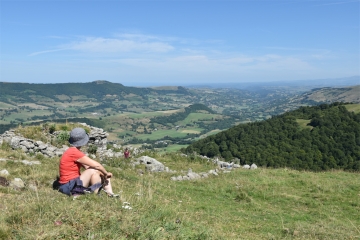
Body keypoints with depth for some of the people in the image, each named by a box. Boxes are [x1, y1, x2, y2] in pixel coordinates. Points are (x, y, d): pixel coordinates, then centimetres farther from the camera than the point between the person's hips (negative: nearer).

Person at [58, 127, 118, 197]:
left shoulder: (74, 151, 9)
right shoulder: (74, 153, -20)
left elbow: (87, 167, 7)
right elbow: (96, 165, -20)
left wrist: (105, 173, -4)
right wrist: (106, 173, -5)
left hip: (75, 182, 10)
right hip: (70, 186, -10)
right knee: (93, 171, -23)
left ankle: (110, 193, -12)